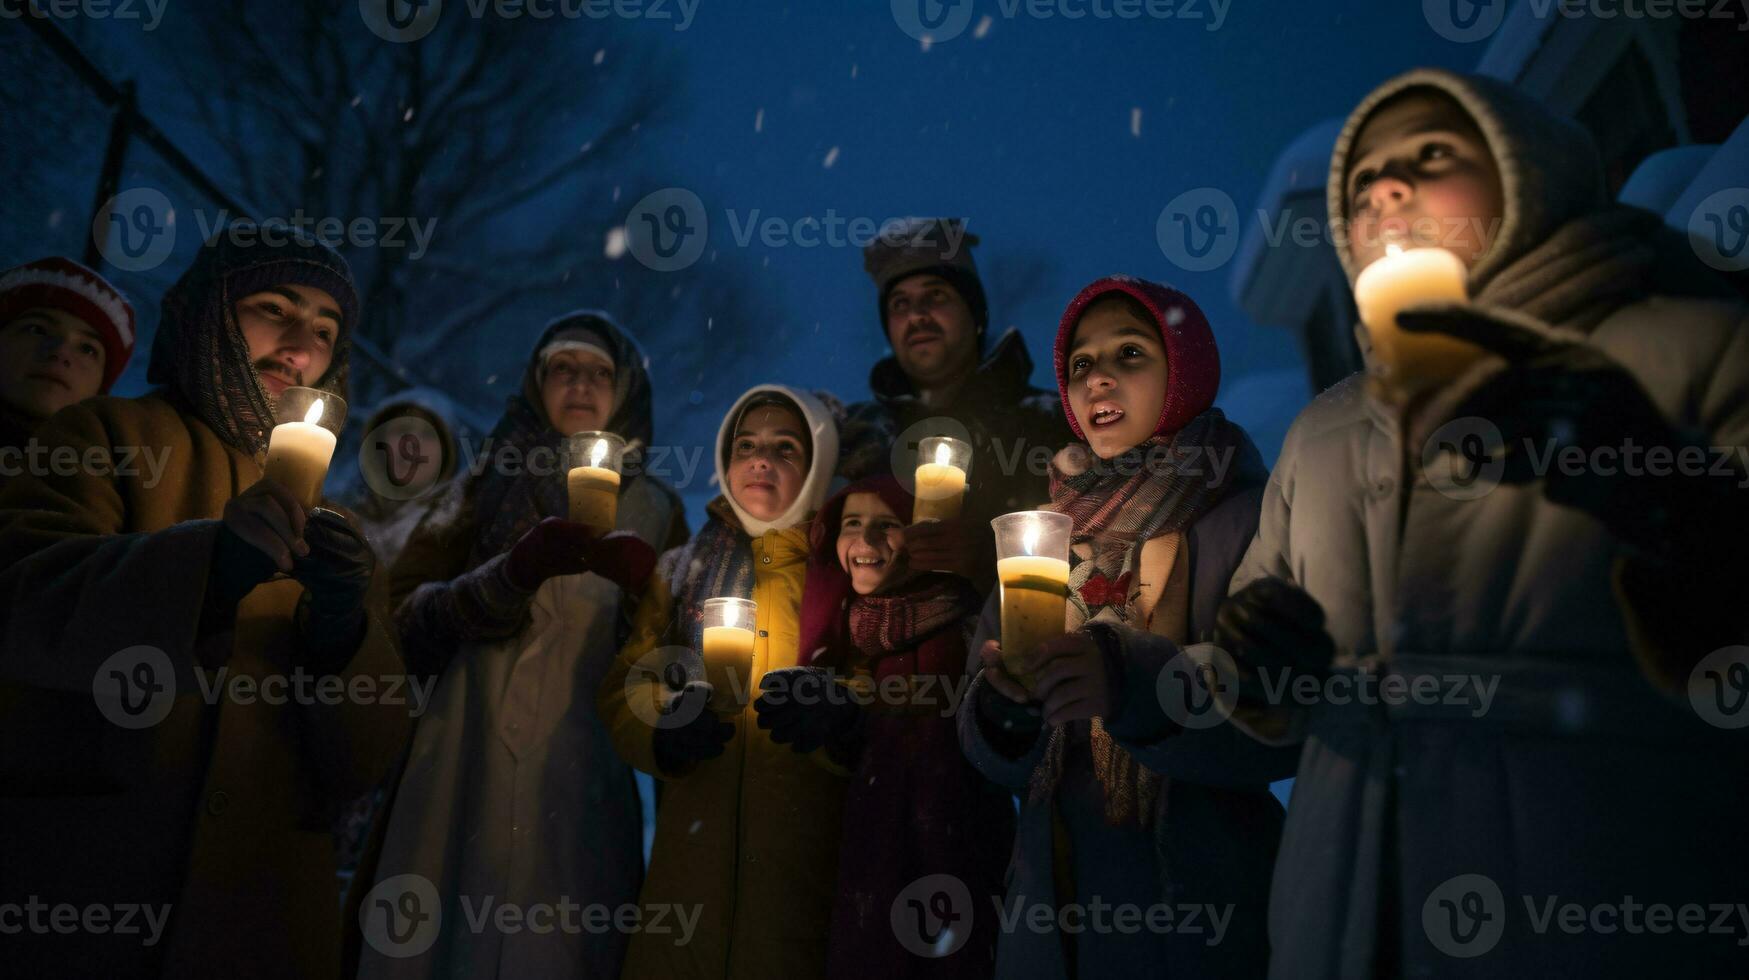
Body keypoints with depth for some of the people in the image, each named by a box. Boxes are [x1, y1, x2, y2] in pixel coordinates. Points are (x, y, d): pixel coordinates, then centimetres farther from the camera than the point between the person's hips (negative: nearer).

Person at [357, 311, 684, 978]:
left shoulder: (654, 509, 10)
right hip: (463, 779, 0)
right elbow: (405, 623, 0)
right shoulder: (487, 491, 11)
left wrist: (642, 587, -15)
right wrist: (515, 574, -16)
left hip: (582, 789, 0)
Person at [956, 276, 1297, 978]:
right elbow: (996, 758, 2)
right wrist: (1007, 708, -20)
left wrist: (1135, 683, -34)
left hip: (1199, 910, -4)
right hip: (1055, 901, 4)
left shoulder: (1247, 522, -8)